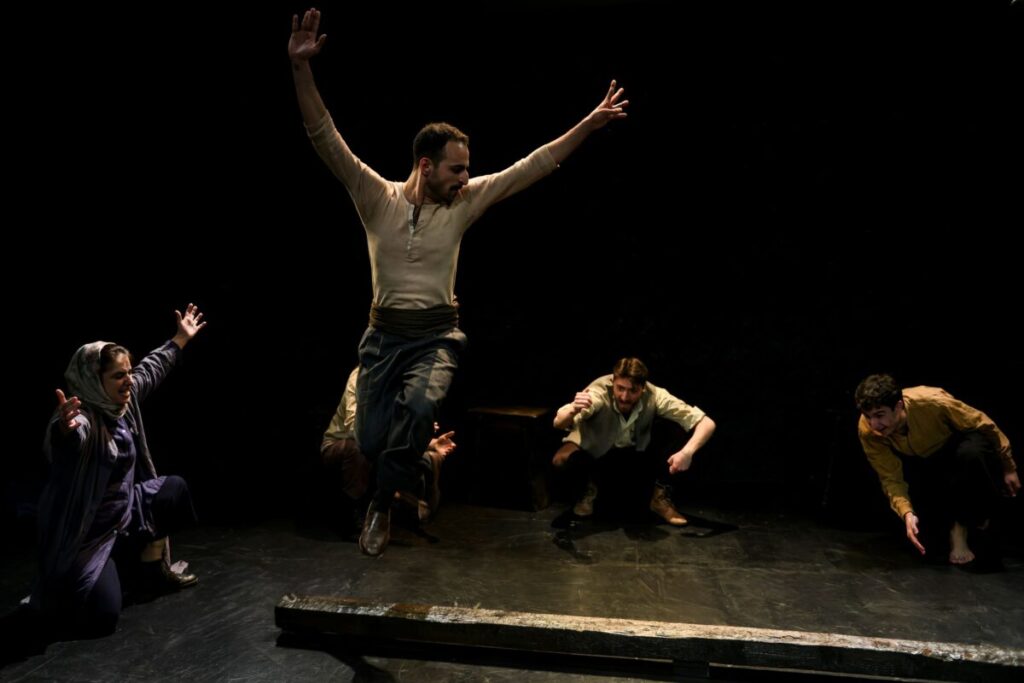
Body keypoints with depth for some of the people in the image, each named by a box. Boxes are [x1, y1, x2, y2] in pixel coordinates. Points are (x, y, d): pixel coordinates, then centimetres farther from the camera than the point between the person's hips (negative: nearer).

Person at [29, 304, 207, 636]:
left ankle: (151, 568, 26)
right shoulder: (83, 418, -29)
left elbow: (151, 368, 13)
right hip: (87, 532, -9)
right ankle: (63, 591, 20)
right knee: (102, 618, -14)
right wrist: (63, 429, -77)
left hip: (125, 512, 9)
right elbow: (66, 439, -53)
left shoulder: (126, 398, -4)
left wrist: (181, 337, 24)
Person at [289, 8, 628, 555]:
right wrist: (301, 68, -27)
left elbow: (533, 166, -1)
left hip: (437, 334, 0)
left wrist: (589, 124, -4)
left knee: (420, 407, -30)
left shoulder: (465, 201, -1)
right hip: (384, 334, 0)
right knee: (372, 441, 0)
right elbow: (325, 138, -14)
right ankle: (407, 476, 37)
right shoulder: (376, 197, -5)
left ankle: (382, 504, -5)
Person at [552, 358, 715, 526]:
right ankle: (590, 489, 3)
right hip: (597, 452, -2)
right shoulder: (600, 391, -33)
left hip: (637, 454, 2)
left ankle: (661, 497, -2)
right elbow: (558, 424, -43)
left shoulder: (654, 396, -28)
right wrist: (573, 410, -65)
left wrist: (687, 452, -44)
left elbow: (707, 423, -27)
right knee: (561, 460, -31)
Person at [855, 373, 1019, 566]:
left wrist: (1009, 468, -8)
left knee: (971, 452, -36)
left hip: (962, 450, -2)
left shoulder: (931, 401, -38)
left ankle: (960, 525, -20)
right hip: (924, 461, 2)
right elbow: (892, 478, -23)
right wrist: (907, 513, -40)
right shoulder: (867, 430, -30)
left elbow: (985, 425, -20)